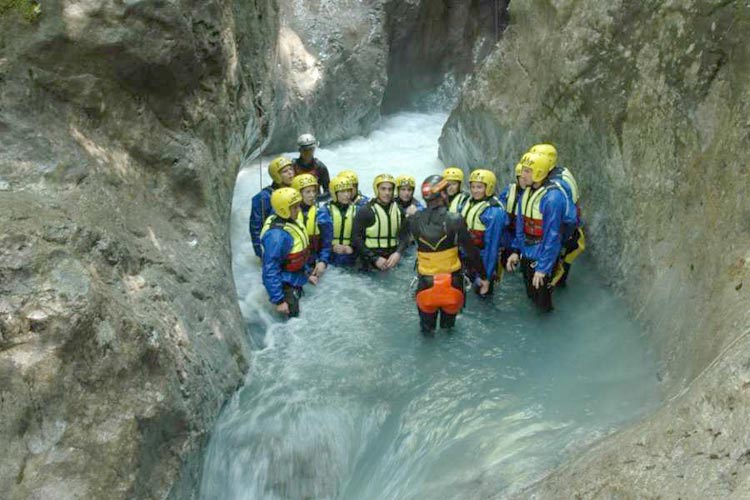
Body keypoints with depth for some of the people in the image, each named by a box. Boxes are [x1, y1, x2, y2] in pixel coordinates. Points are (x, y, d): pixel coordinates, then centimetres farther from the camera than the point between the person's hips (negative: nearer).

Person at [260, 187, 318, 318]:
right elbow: (270, 271, -28)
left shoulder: (291, 223, -1)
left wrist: (307, 274, 19)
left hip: (295, 282, 9)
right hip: (285, 286, -9)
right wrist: (279, 300, -28)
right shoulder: (277, 235, -30)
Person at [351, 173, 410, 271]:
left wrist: (398, 253, -15)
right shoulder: (365, 211, -8)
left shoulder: (399, 210, 6)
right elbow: (356, 238, -9)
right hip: (370, 265, -4)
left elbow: (404, 235, 5)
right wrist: (375, 258, -15)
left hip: (392, 262, 4)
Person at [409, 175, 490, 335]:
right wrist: (483, 277, -1)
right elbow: (471, 251, -11)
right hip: (452, 279, -1)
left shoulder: (415, 220, -9)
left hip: (426, 281, 1)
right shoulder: (455, 220, -15)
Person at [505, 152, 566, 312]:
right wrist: (516, 251, 9)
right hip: (526, 253, 7)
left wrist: (542, 267, -22)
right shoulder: (527, 191, 1)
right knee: (531, 294, 21)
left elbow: (552, 235, -23)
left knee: (541, 303, 1)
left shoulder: (552, 197, -24)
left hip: (542, 255, -7)